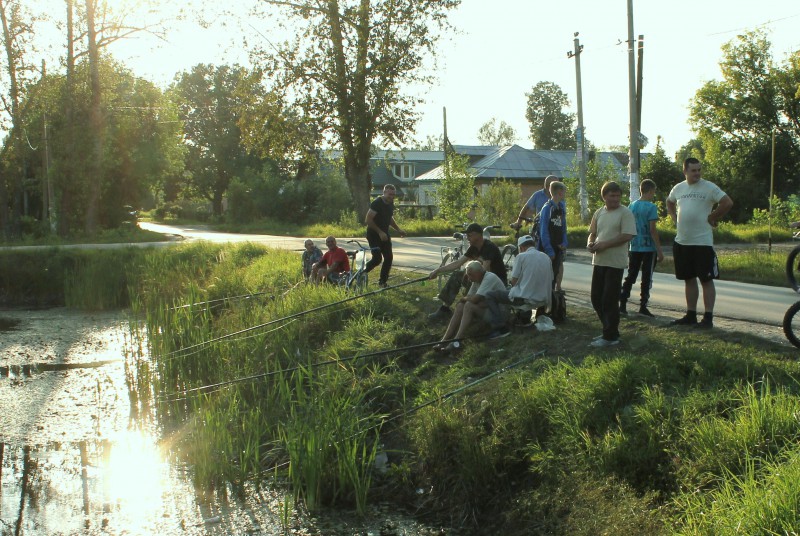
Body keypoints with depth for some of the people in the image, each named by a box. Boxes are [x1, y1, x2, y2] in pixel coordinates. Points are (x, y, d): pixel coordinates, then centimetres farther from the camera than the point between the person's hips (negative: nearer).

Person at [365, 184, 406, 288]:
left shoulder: (391, 204, 6)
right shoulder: (377, 203, -19)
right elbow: (368, 220, -22)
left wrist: (398, 229, 9)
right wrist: (380, 232, -24)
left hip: (384, 234, 8)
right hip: (374, 234, -8)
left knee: (389, 257, 0)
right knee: (377, 258, -14)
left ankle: (382, 281, 11)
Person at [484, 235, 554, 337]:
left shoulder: (521, 256, -7)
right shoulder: (546, 257, 9)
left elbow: (513, 281, -6)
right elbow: (550, 280, 12)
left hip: (525, 298, -7)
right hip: (543, 300, 7)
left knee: (490, 296, 4)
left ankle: (500, 328, -8)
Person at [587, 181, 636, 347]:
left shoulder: (625, 213, -8)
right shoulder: (599, 213, 13)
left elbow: (626, 236, -16)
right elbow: (593, 232, 20)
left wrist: (604, 244, -20)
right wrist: (590, 243, -3)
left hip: (615, 263, -7)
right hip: (598, 261, 7)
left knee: (609, 300, -5)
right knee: (596, 299, 11)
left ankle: (610, 336, 4)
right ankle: (609, 330, 25)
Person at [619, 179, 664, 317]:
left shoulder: (632, 206, 7)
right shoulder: (651, 207, -11)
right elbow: (652, 229, -15)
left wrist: (627, 248, 17)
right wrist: (659, 250, -11)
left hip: (634, 247, 5)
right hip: (649, 248, -5)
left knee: (630, 276, 10)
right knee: (646, 278, 3)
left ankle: (622, 305, 6)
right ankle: (643, 307, 5)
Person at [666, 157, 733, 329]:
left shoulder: (709, 187, -7)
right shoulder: (678, 188, 10)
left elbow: (728, 203, -11)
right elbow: (669, 203, 28)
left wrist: (713, 218, -6)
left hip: (703, 242, -6)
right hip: (681, 242, 6)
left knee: (706, 280, -2)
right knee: (689, 280, 13)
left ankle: (708, 318, 0)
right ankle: (691, 315, 21)